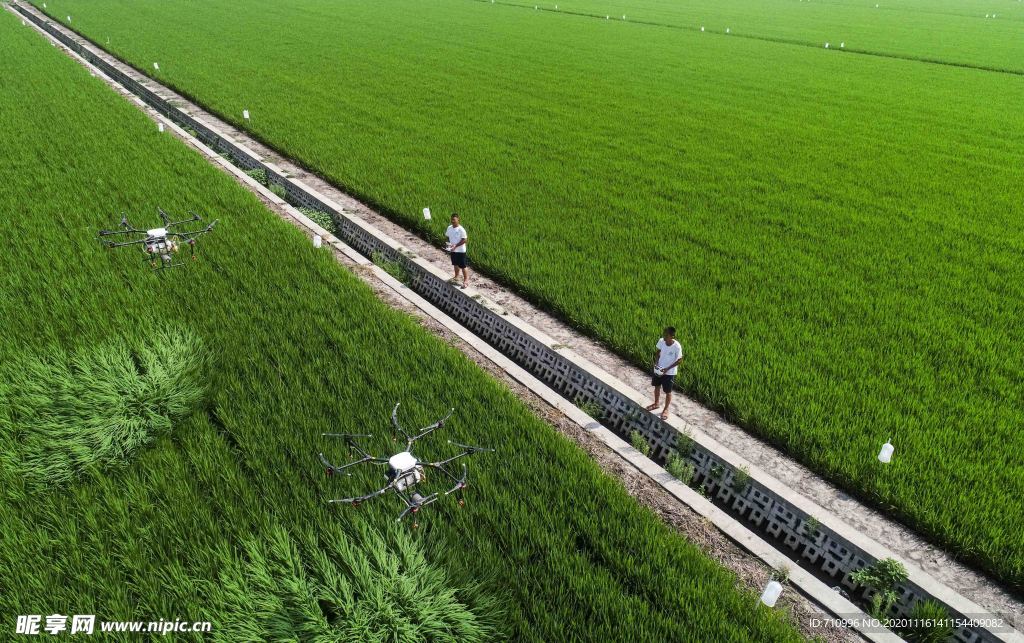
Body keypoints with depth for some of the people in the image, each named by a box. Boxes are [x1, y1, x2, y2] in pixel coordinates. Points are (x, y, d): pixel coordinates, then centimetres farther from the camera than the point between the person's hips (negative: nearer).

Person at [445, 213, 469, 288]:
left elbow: (464, 240, -18)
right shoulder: (449, 228, 1)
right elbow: (447, 236, 14)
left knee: (462, 266, 0)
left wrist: (456, 245, -24)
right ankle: (456, 277, 38)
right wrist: (448, 243, -5)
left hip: (460, 251, -6)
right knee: (455, 264, 21)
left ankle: (466, 280, 9)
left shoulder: (461, 229, -19)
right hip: (453, 250, 6)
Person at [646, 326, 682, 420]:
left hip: (669, 372, -5)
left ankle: (666, 409, 33)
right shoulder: (661, 341, -15)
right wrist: (656, 362, -12)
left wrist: (667, 369, -21)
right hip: (658, 369, 5)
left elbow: (679, 360, -16)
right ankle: (656, 403, 47)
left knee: (667, 391, 11)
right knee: (657, 387, 23)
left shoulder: (677, 347, -28)